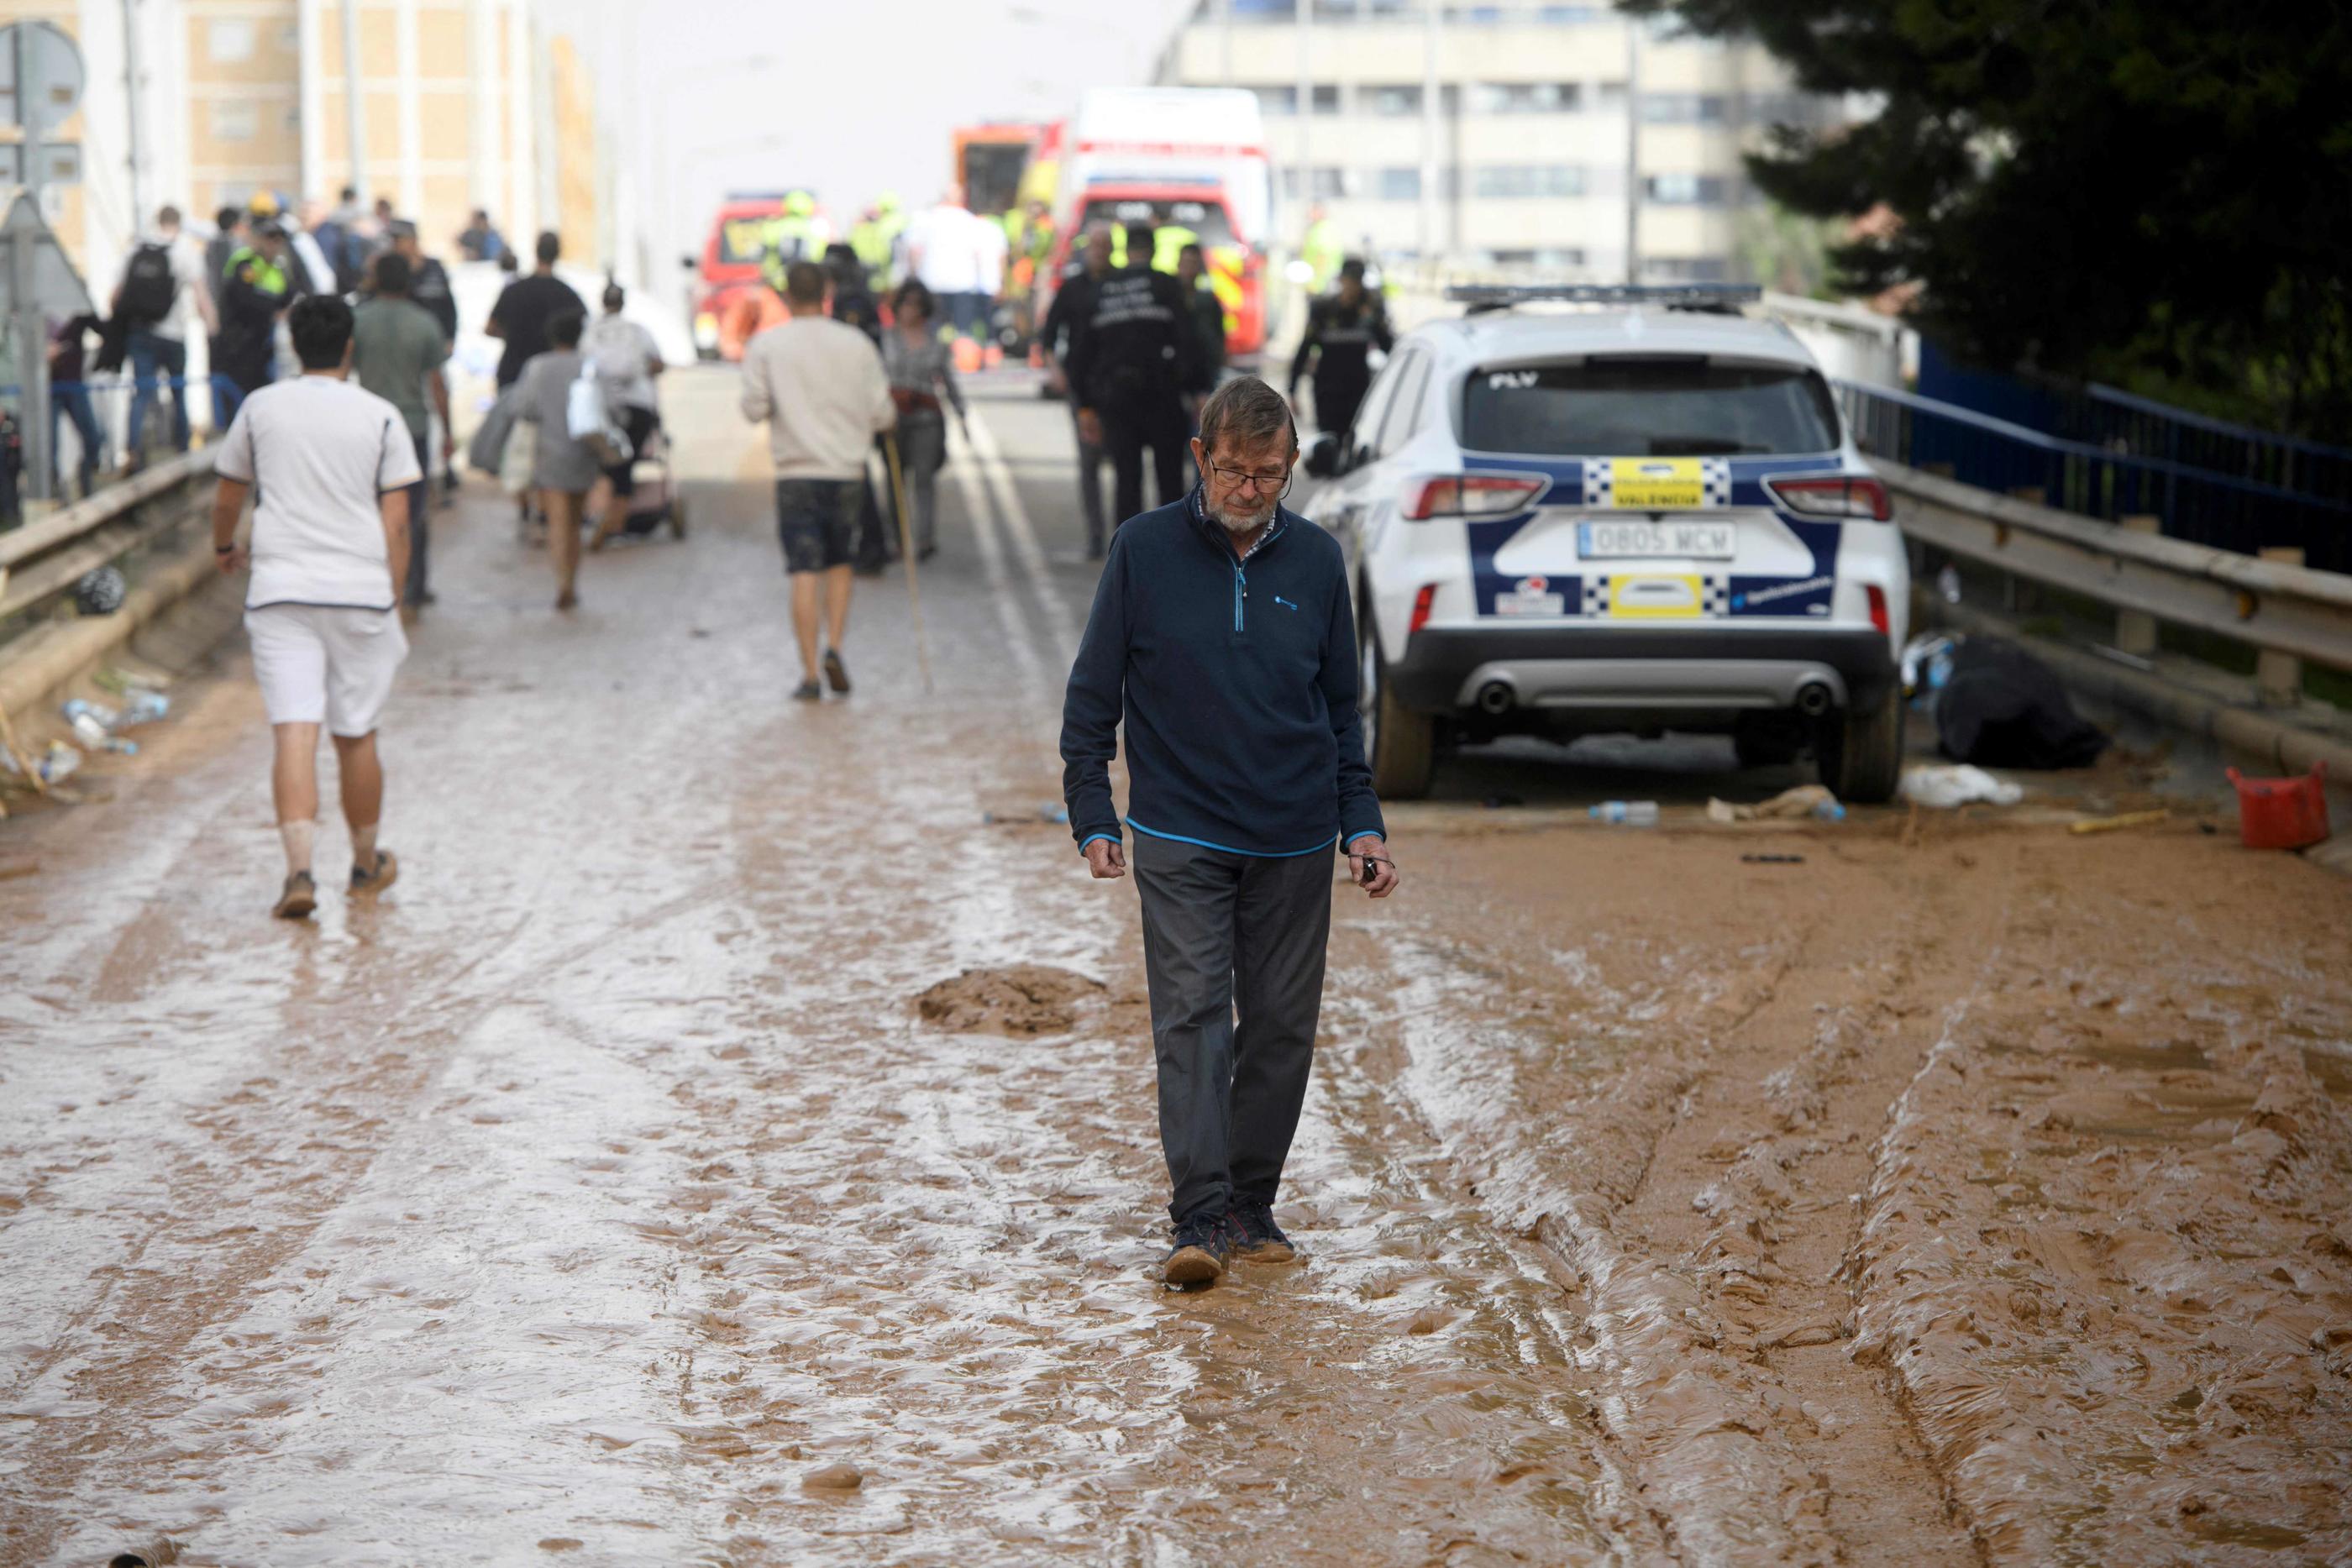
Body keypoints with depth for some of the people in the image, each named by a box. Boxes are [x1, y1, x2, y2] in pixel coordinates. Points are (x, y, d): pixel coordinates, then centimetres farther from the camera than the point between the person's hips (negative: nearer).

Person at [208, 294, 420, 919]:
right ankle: (367, 865, 27)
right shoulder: (380, 417, 1)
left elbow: (228, 496, 16)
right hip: (362, 590, 0)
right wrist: (394, 603, 5)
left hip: (281, 591, 0)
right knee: (356, 736, 12)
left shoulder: (261, 409, 4)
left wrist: (225, 549, 36)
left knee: (294, 733, -7)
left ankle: (299, 868, -22)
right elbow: (396, 522, -2)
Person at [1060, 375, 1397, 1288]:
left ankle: (1253, 1204, 17)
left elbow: (1342, 710, 13)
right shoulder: (1145, 551, -3)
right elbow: (1091, 697, 3)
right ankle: (1200, 1217, -13)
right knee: (1191, 1016, -11)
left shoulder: (1317, 561, 4)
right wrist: (1093, 819, -4)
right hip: (1180, 838, -3)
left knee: (1282, 1026, 5)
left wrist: (1363, 825, 5)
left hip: (1295, 844, 3)